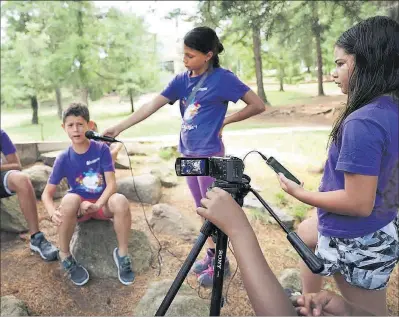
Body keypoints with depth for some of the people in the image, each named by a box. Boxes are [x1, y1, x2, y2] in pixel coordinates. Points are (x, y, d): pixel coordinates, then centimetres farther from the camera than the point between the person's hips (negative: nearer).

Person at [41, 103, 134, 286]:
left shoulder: (102, 149, -10)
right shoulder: (63, 159, -8)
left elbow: (111, 184, -15)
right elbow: (47, 193, -8)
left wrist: (97, 205, -32)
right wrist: (53, 213, -28)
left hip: (102, 203, 0)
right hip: (78, 206, 1)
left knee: (120, 201, -35)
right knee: (70, 200, -36)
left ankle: (122, 253, -12)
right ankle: (65, 256, -12)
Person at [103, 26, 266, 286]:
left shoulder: (223, 78, -10)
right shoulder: (182, 80, 6)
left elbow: (258, 106, -7)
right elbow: (152, 106, 1)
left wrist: (225, 121, -6)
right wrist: (119, 128, -5)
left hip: (209, 154, -6)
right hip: (188, 153, 7)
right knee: (203, 209, 16)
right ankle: (212, 254, 32)